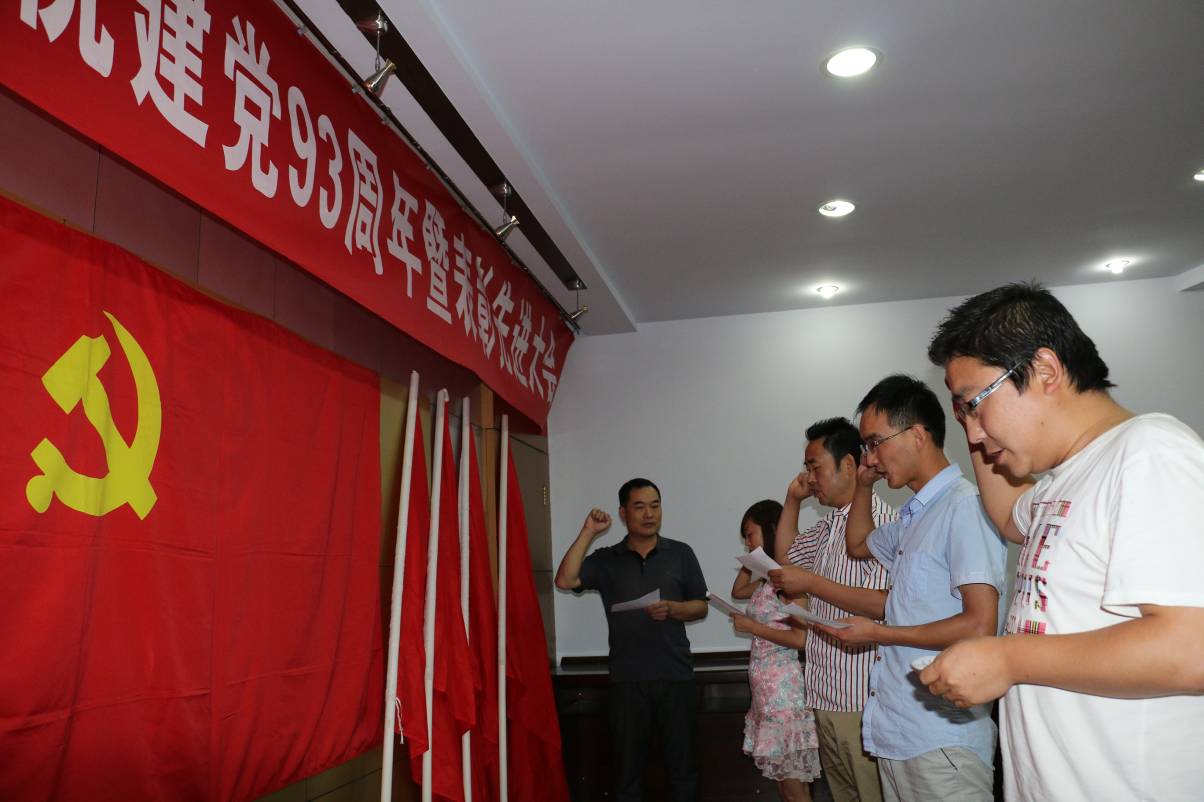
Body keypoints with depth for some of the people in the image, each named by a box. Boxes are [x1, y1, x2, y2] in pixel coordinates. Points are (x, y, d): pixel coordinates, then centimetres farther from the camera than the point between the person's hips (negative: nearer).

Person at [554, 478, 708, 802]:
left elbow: (701, 606, 8)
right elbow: (565, 580, -11)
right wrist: (588, 533, -12)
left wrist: (672, 609, -13)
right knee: (628, 765, 10)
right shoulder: (605, 560, 4)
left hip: (675, 676, 0)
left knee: (681, 762, 8)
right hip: (627, 679, 0)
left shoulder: (681, 553, 5)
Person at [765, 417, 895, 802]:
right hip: (826, 692, 9)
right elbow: (785, 555, 28)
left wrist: (810, 582, -18)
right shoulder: (829, 525, 13)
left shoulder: (878, 518, -16)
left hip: (860, 698, -9)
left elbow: (883, 603, -25)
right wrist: (793, 499, 16)